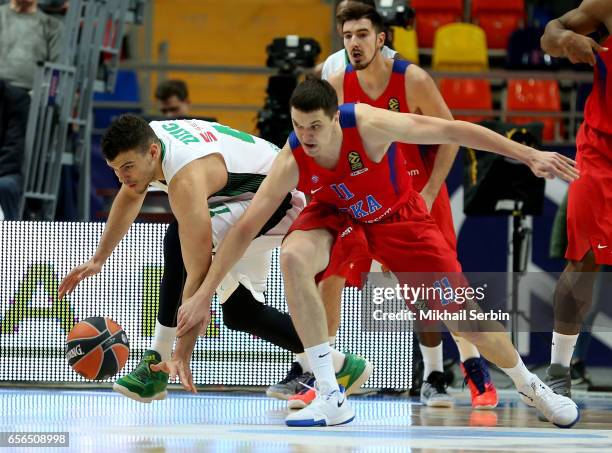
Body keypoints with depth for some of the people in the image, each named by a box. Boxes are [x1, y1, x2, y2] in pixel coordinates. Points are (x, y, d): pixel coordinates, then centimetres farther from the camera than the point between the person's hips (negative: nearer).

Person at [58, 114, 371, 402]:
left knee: (179, 241, -28)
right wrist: (98, 259, 14)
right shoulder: (141, 142, -11)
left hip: (281, 198, -11)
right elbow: (130, 196, 14)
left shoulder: (186, 180, -37)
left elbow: (198, 271, -39)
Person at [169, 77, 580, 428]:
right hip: (338, 216, 1)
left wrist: (528, 155, -29)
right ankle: (331, 397, -28)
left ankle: (528, 385, 31)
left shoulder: (369, 125, -34)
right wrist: (205, 292, -23)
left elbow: (452, 131, -29)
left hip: (398, 216, -1)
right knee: (293, 256, -33)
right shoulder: (291, 161, -28)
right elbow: (246, 227, -21)